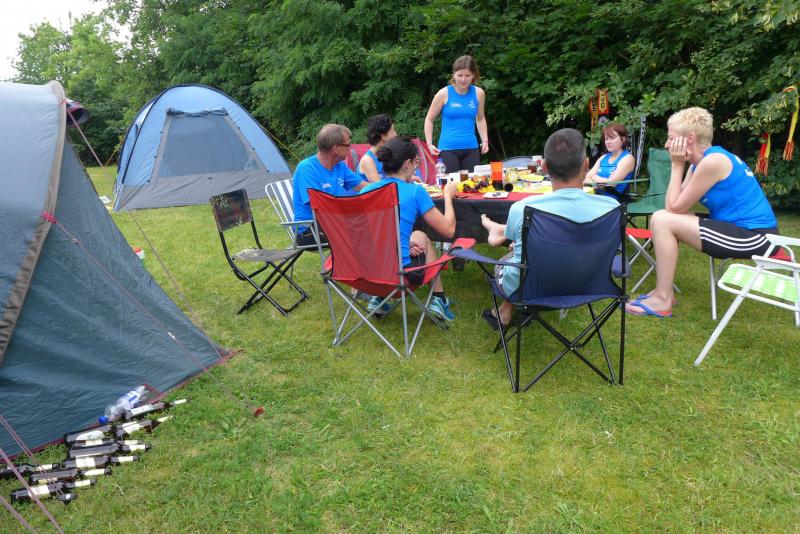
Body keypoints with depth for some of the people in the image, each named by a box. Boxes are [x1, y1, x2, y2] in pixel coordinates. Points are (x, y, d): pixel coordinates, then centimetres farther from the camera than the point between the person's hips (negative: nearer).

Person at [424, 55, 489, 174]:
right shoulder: (444, 93, -5)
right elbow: (429, 119, 4)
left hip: (471, 148, 3)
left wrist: (485, 140, 8)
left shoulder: (478, 93, 3)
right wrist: (429, 144, -4)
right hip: (448, 149, -3)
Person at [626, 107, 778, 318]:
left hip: (754, 236, -10)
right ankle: (664, 290, 14)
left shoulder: (712, 161, -20)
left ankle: (662, 300, -8)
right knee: (664, 219, 12)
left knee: (661, 221, -17)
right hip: (741, 227, 10)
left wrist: (677, 165, -10)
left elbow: (675, 208, -14)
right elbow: (673, 206, 6)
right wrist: (680, 165, 1)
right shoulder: (700, 162, 10)